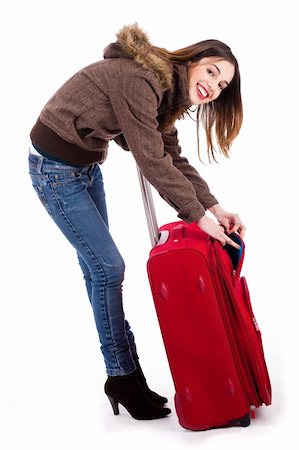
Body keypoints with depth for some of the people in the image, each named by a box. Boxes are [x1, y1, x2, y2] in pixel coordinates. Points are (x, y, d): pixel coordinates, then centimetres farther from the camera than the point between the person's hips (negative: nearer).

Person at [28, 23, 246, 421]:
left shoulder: (164, 91, 4)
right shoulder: (139, 80, -26)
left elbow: (173, 157, 2)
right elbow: (153, 162, -27)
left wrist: (215, 208, -7)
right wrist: (199, 216, -22)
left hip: (87, 165, 10)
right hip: (56, 167, -10)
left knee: (96, 265, 13)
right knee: (109, 267, -6)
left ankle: (123, 372, 25)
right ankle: (122, 377, 11)